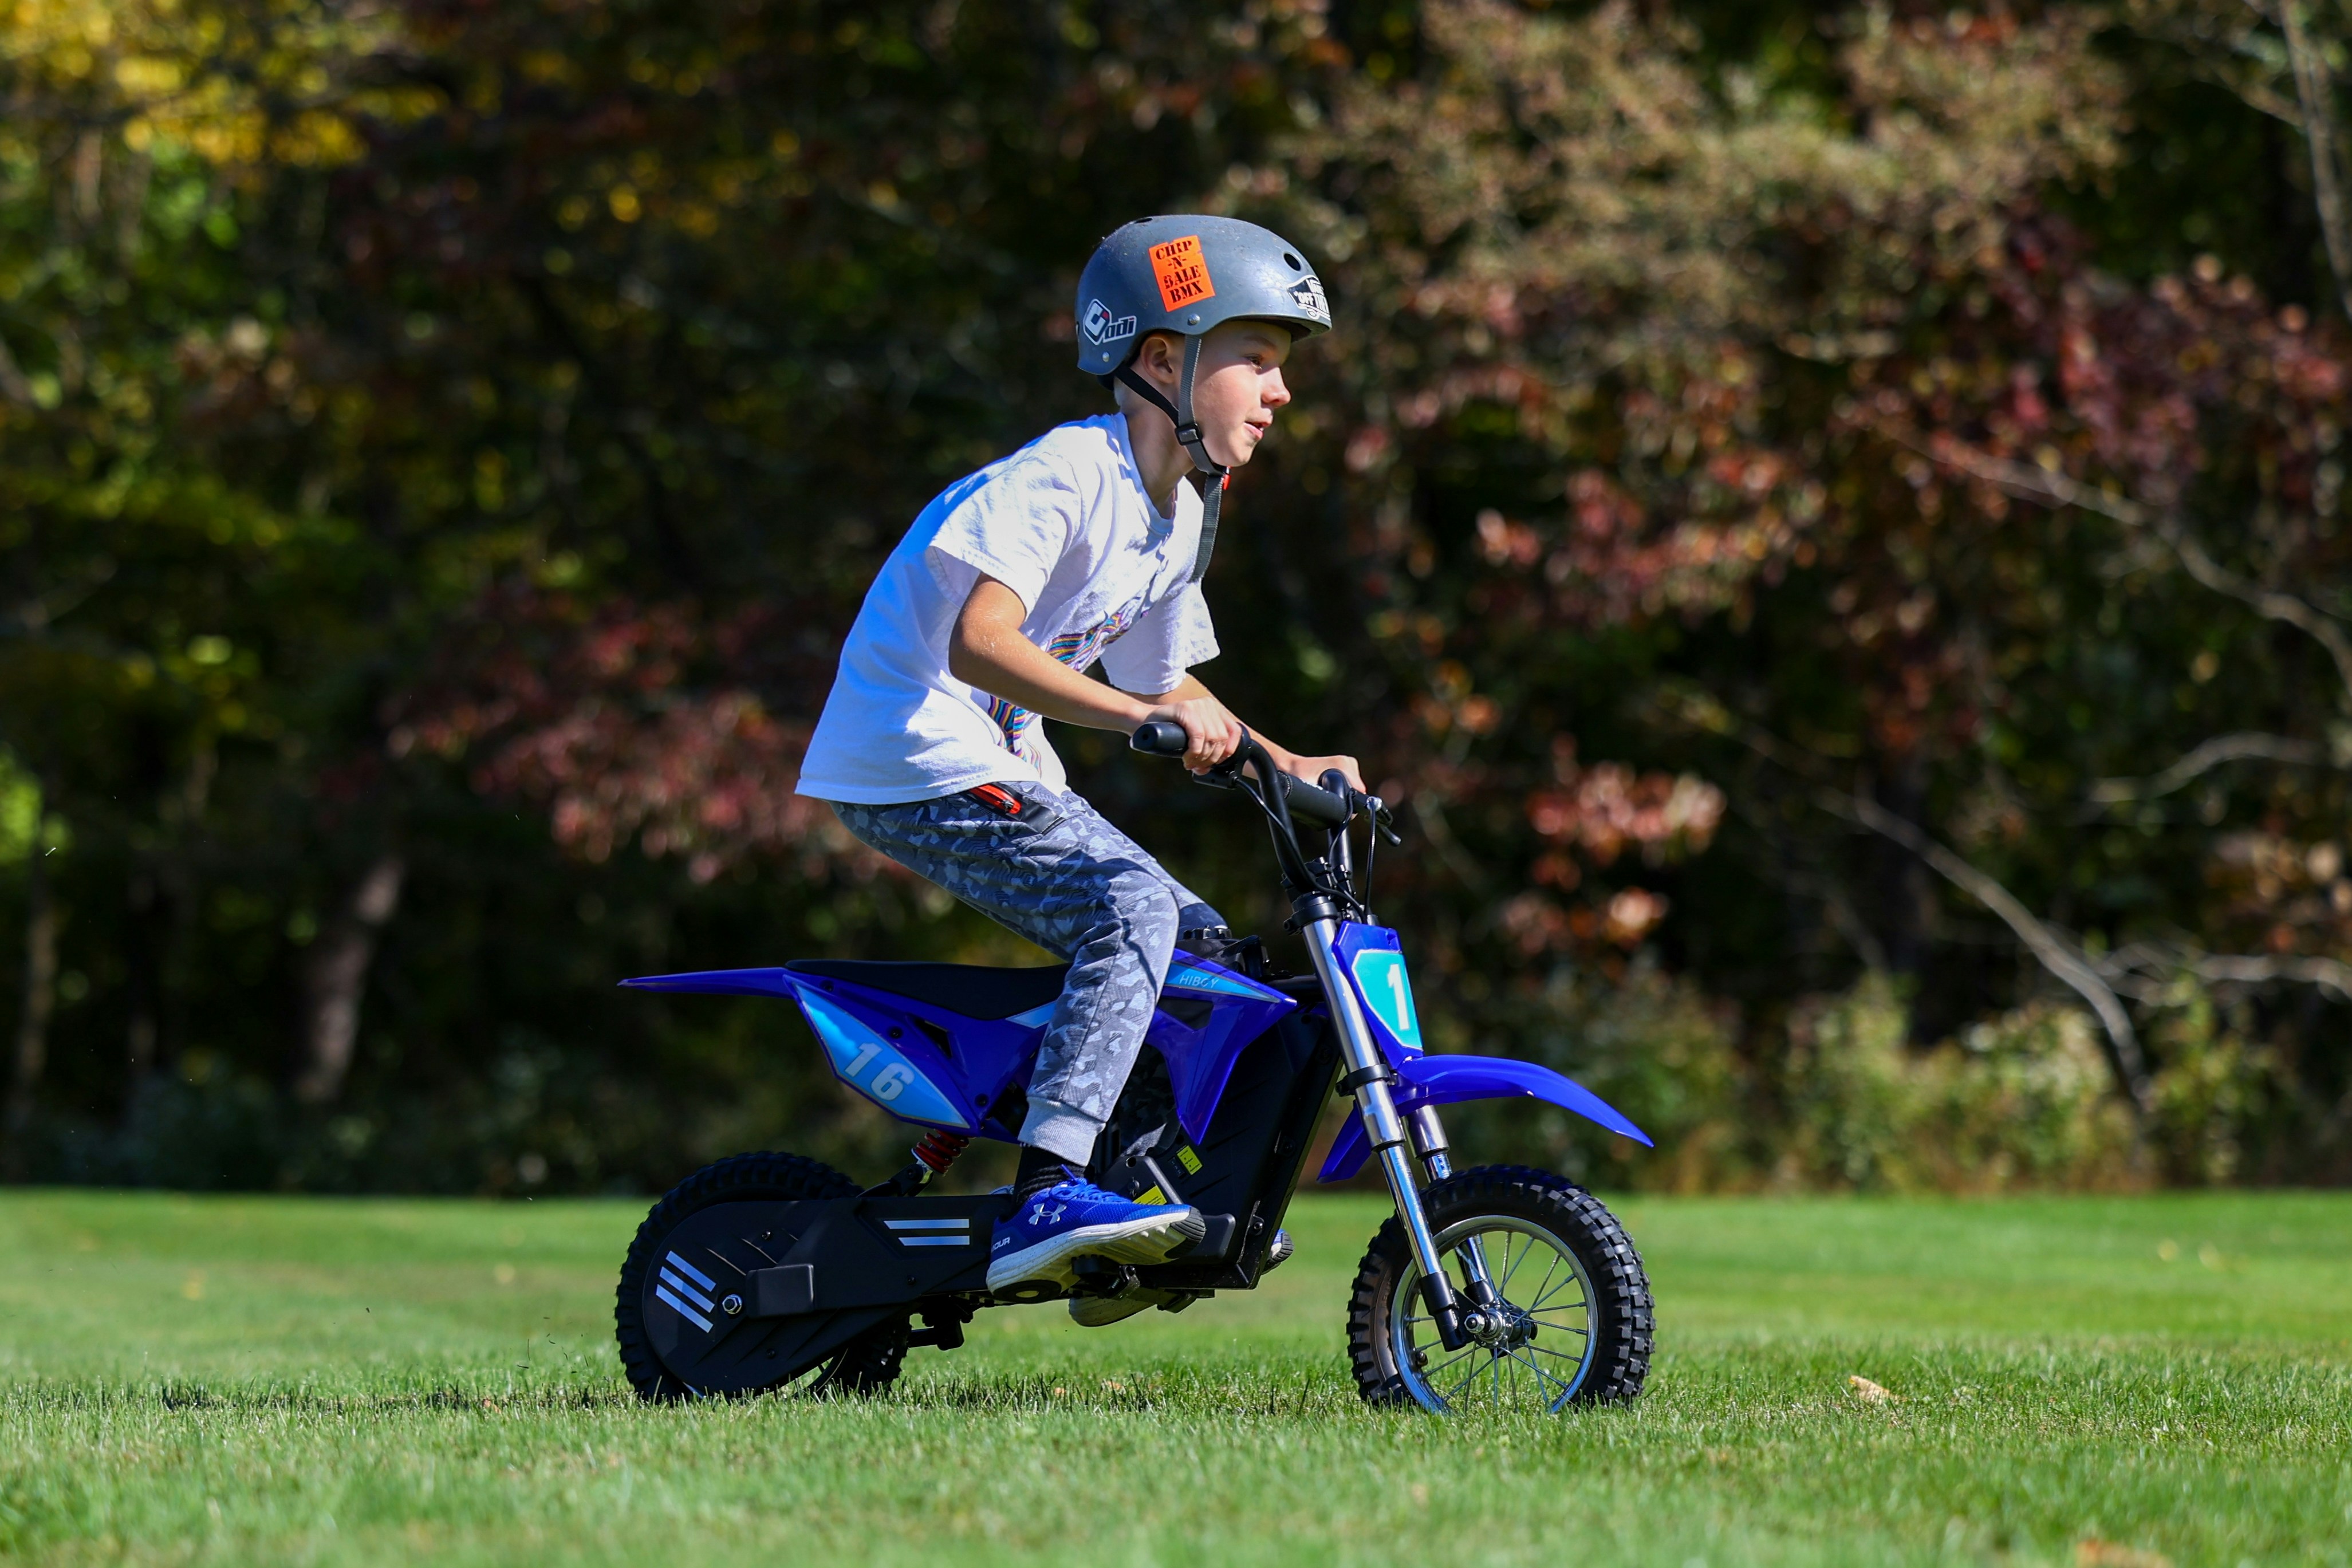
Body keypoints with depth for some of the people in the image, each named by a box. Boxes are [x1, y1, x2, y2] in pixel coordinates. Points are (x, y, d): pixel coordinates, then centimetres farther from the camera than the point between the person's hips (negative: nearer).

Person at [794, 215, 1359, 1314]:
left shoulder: (1181, 518, 12)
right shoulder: (1066, 472, -19)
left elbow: (1169, 687, 24)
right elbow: (978, 643, -31)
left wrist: (1286, 765, 11)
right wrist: (1143, 715, -37)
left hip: (1000, 768, 10)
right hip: (913, 763, -10)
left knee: (1197, 940, 9)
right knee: (1134, 907, -24)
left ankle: (1162, 1200, 21)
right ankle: (1046, 1199, -30)